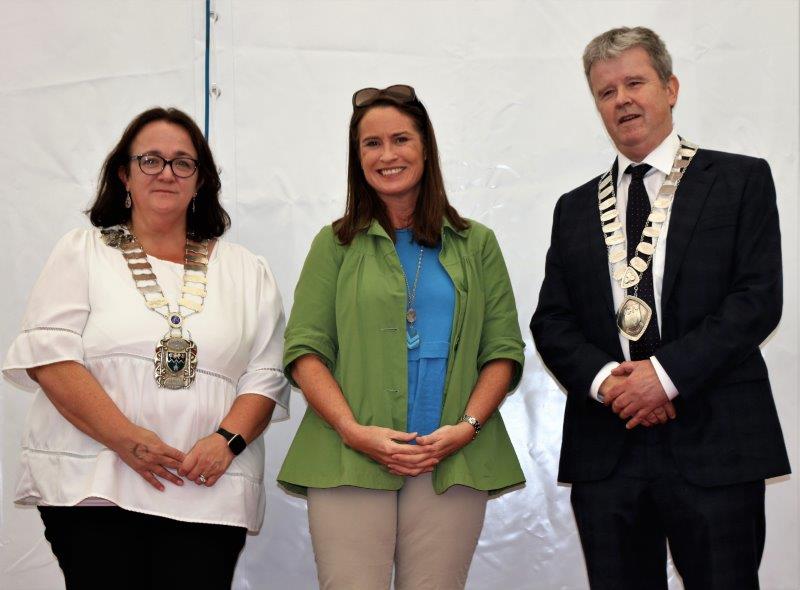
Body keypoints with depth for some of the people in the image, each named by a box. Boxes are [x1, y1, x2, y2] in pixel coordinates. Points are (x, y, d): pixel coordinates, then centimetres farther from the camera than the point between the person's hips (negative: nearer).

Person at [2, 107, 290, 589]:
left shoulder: (247, 272, 15)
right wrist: (127, 439, -13)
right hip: (91, 490, -1)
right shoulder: (82, 253, 10)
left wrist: (229, 440, -10)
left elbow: (265, 376, 10)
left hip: (208, 494, 1)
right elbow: (49, 355, -3)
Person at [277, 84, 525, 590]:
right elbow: (305, 349, 3)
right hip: (349, 464, -1)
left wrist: (467, 426, -7)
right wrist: (353, 430, -11)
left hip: (453, 465, 1)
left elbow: (504, 350, 9)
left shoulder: (476, 244, 13)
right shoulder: (336, 244, 10)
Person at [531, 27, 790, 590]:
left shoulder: (741, 180, 5)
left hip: (713, 443, -3)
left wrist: (667, 373, -14)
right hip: (605, 450, 3)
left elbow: (758, 297, -5)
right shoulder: (575, 208, 16)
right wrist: (604, 378, -10)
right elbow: (551, 321, 10)